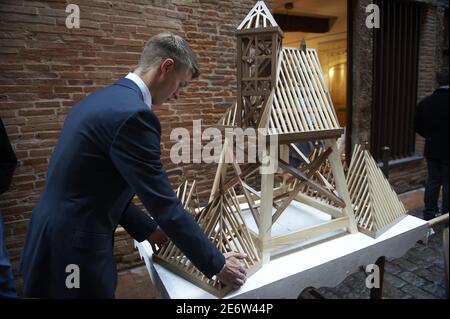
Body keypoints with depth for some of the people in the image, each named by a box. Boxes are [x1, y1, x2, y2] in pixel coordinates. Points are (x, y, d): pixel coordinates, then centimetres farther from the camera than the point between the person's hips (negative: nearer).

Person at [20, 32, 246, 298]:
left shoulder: (103, 98, 7)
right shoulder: (133, 114, -23)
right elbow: (165, 205, -22)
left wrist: (146, 229, 15)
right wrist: (216, 265, -11)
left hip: (57, 239, 9)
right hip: (74, 251, -9)